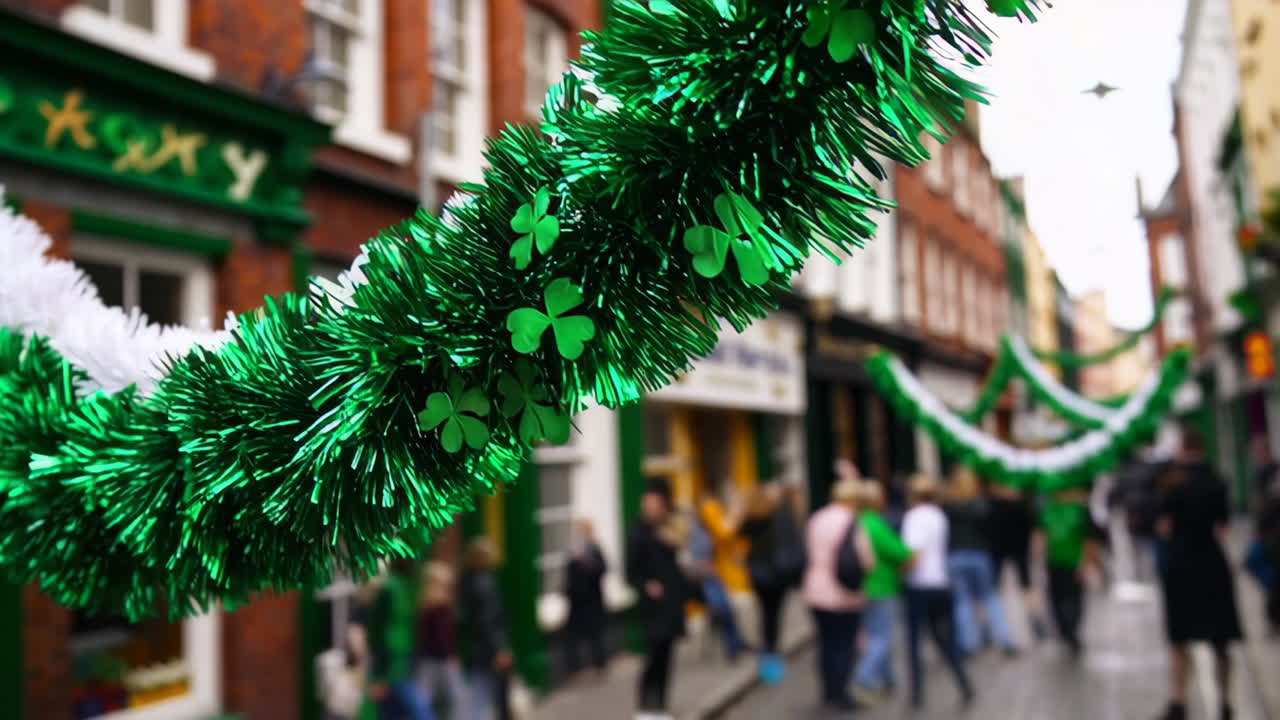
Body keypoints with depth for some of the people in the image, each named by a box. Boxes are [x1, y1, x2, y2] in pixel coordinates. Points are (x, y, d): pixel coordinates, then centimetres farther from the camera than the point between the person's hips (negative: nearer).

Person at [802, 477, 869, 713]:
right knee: (844, 647, 3)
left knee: (826, 644, 15)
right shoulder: (852, 523, -16)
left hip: (815, 592, 6)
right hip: (844, 595, -6)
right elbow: (865, 559, -18)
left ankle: (829, 693, 24)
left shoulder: (816, 519, 6)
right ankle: (840, 696, 8)